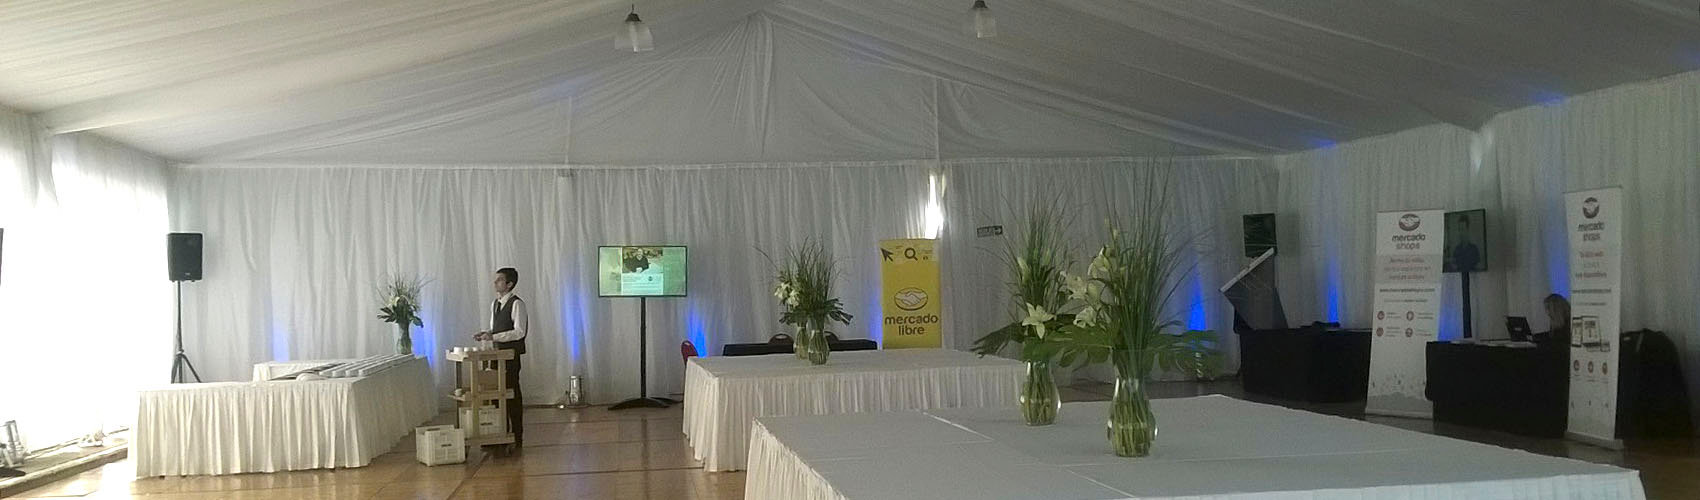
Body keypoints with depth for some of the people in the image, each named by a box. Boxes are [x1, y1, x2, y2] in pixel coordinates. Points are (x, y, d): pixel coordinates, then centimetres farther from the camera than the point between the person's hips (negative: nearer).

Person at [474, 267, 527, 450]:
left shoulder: (517, 304, -13)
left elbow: (519, 332, -19)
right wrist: (485, 333, 2)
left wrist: (493, 337, -22)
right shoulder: (495, 304, 14)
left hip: (512, 354, -8)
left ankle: (517, 437, 5)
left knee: (513, 394, -3)